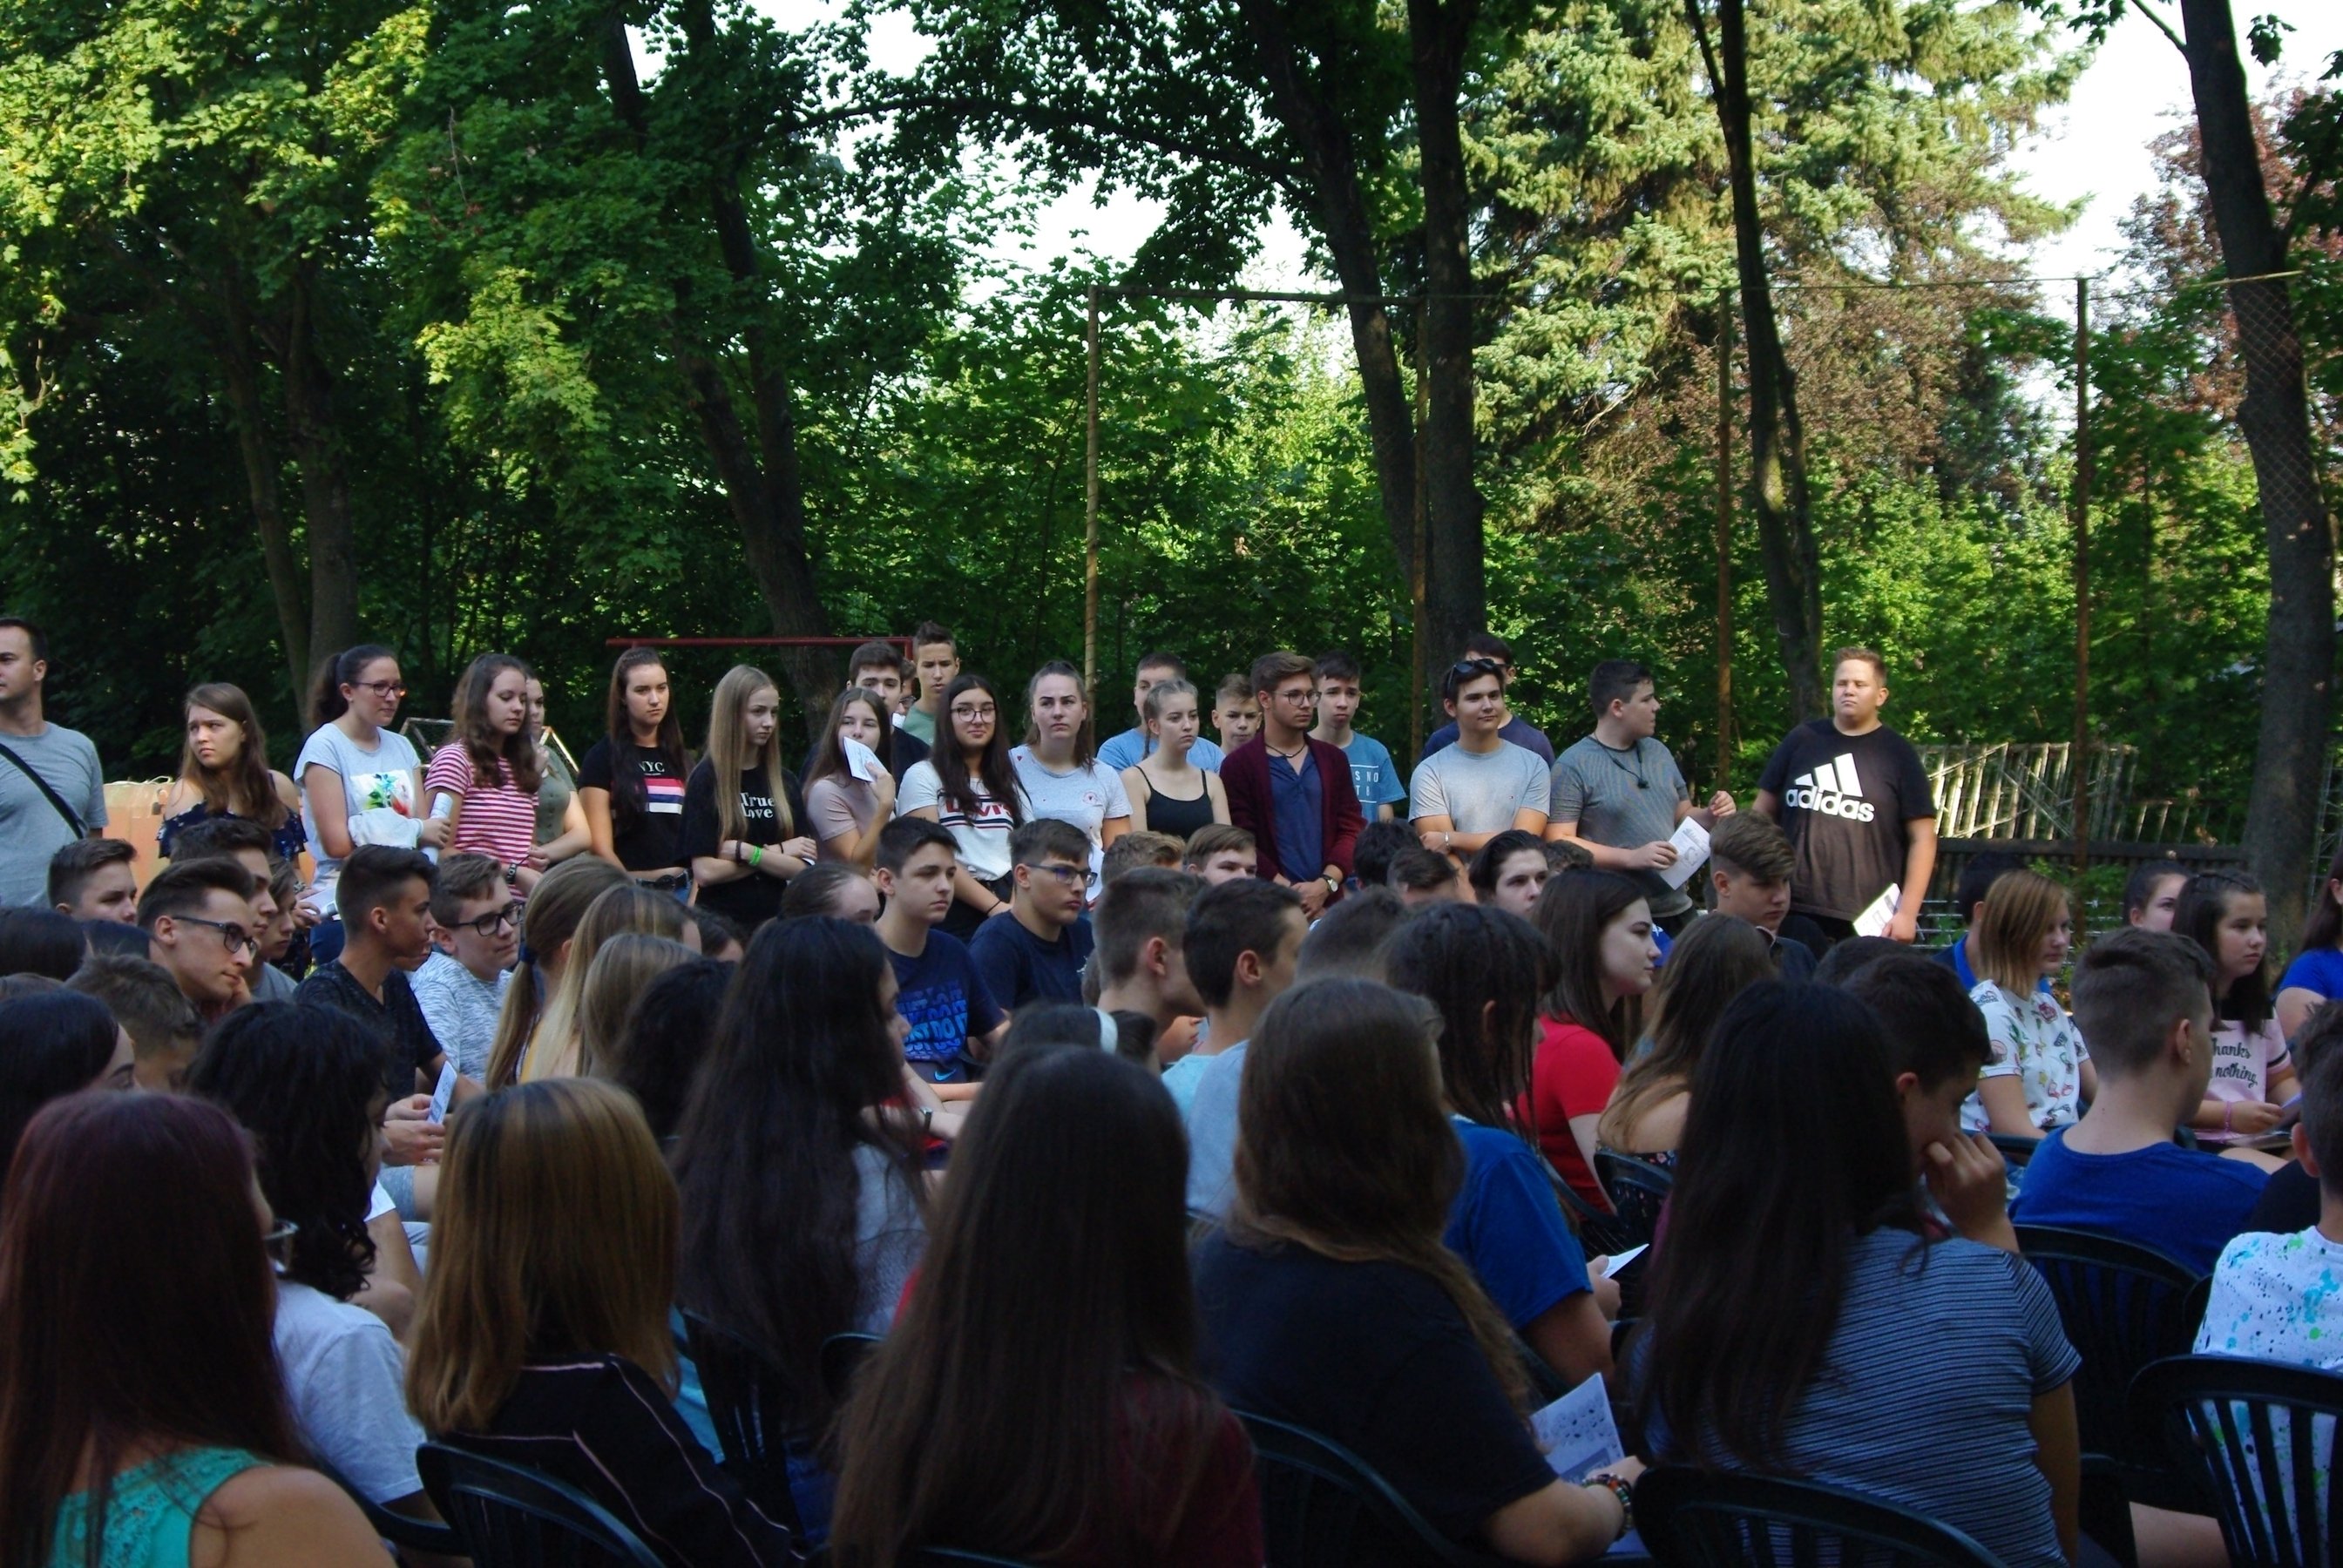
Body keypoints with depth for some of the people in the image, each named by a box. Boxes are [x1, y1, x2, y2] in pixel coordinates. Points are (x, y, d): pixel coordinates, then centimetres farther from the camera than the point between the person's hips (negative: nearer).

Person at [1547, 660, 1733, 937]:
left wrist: (1711, 815, 1)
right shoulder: (1572, 766, -7)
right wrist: (1632, 858, -20)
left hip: (1677, 911, 6)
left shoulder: (1659, 753, 14)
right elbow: (1559, 843, -14)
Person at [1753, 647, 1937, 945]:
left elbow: (1923, 837, 3)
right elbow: (1763, 813, 16)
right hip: (1792, 913, 2)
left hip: (1867, 921, -2)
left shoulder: (1898, 754, 4)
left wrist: (1907, 912, -5)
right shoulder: (1802, 740, 10)